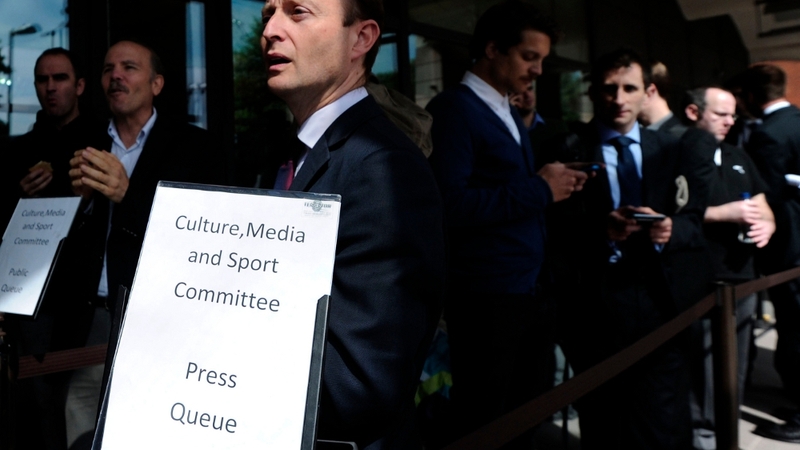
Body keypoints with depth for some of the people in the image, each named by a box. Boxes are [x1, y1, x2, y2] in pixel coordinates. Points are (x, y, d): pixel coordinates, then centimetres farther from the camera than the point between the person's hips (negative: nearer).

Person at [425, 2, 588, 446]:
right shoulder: (453, 108, -12)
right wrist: (538, 189, -16)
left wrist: (552, 188, -3)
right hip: (487, 300, -9)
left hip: (528, 292, 9)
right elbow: (452, 205, -22)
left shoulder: (511, 116, 18)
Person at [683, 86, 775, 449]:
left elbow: (763, 209, 22)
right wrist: (725, 212, -14)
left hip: (743, 277, 7)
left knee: (735, 369, 15)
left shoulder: (738, 158, 19)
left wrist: (766, 225, -1)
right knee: (703, 370, -4)